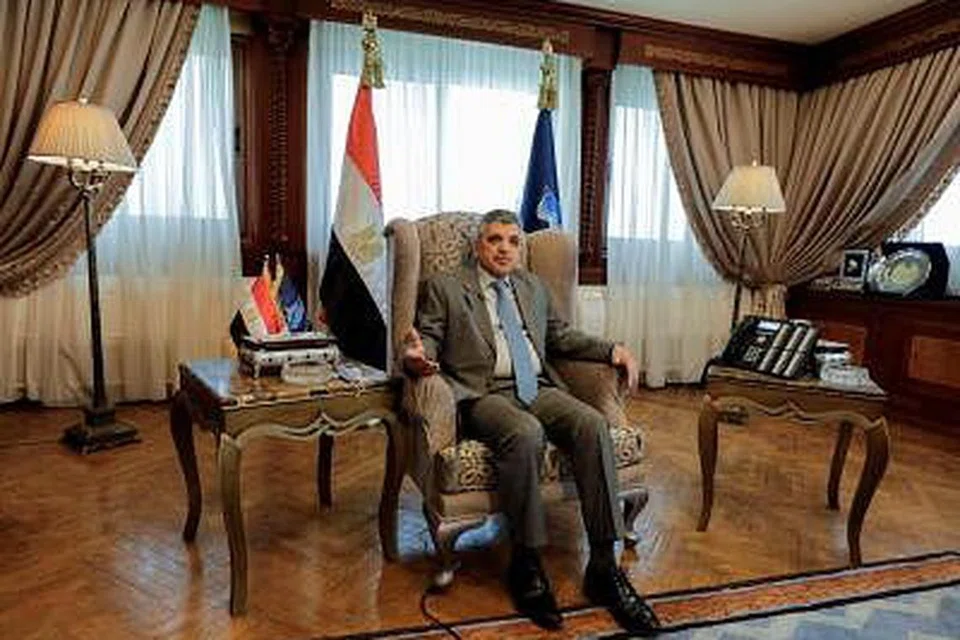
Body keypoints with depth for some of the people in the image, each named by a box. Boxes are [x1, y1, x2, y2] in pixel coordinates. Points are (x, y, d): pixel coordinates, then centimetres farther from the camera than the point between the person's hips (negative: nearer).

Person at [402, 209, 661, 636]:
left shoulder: (534, 287, 26)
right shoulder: (443, 289, 12)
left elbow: (561, 337, 30)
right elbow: (427, 338, 4)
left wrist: (612, 350, 14)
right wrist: (416, 357, -21)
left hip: (539, 389, 5)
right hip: (484, 393, -4)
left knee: (593, 424, -25)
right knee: (525, 434, -36)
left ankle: (603, 568, -20)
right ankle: (526, 566, -19)